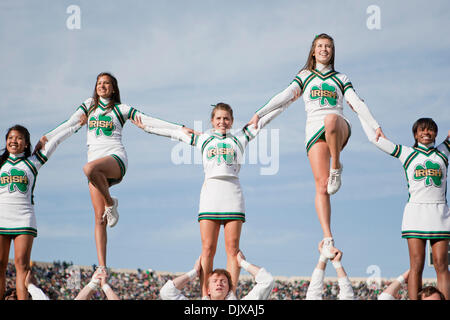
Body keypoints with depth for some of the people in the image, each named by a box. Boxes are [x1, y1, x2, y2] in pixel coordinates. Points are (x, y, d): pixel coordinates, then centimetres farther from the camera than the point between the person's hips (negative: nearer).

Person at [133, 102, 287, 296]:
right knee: (208, 249, -5)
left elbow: (264, 120, 21)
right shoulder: (203, 139, 19)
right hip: (210, 192, 0)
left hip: (233, 195, 0)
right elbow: (173, 132, 25)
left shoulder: (239, 138, 18)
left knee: (232, 248, -4)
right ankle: (205, 296, -4)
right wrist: (147, 127, 29)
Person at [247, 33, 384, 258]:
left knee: (331, 120, -41)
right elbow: (285, 97, 12)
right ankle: (328, 239, -17)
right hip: (315, 130, 1)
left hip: (340, 128, -1)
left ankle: (337, 168, -22)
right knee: (321, 185, -14)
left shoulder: (341, 78, 23)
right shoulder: (304, 76, 23)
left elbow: (357, 103, 15)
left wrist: (375, 126, 2)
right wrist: (260, 114, -2)